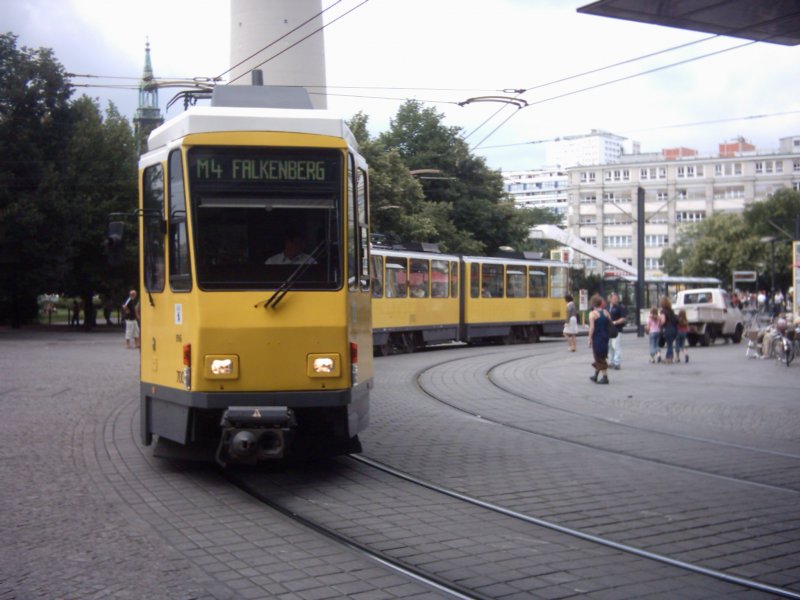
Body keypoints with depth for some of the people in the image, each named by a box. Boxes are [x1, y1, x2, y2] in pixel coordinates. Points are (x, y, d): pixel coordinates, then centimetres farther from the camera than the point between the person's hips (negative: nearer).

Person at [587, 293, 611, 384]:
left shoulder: (592, 314, -11)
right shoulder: (606, 312, 5)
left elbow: (592, 328, -17)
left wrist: (590, 339, -12)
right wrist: (607, 336, 17)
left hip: (597, 338, -6)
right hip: (605, 337, 6)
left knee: (599, 357, -1)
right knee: (601, 357, 17)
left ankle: (605, 377, -3)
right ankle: (595, 375, 28)